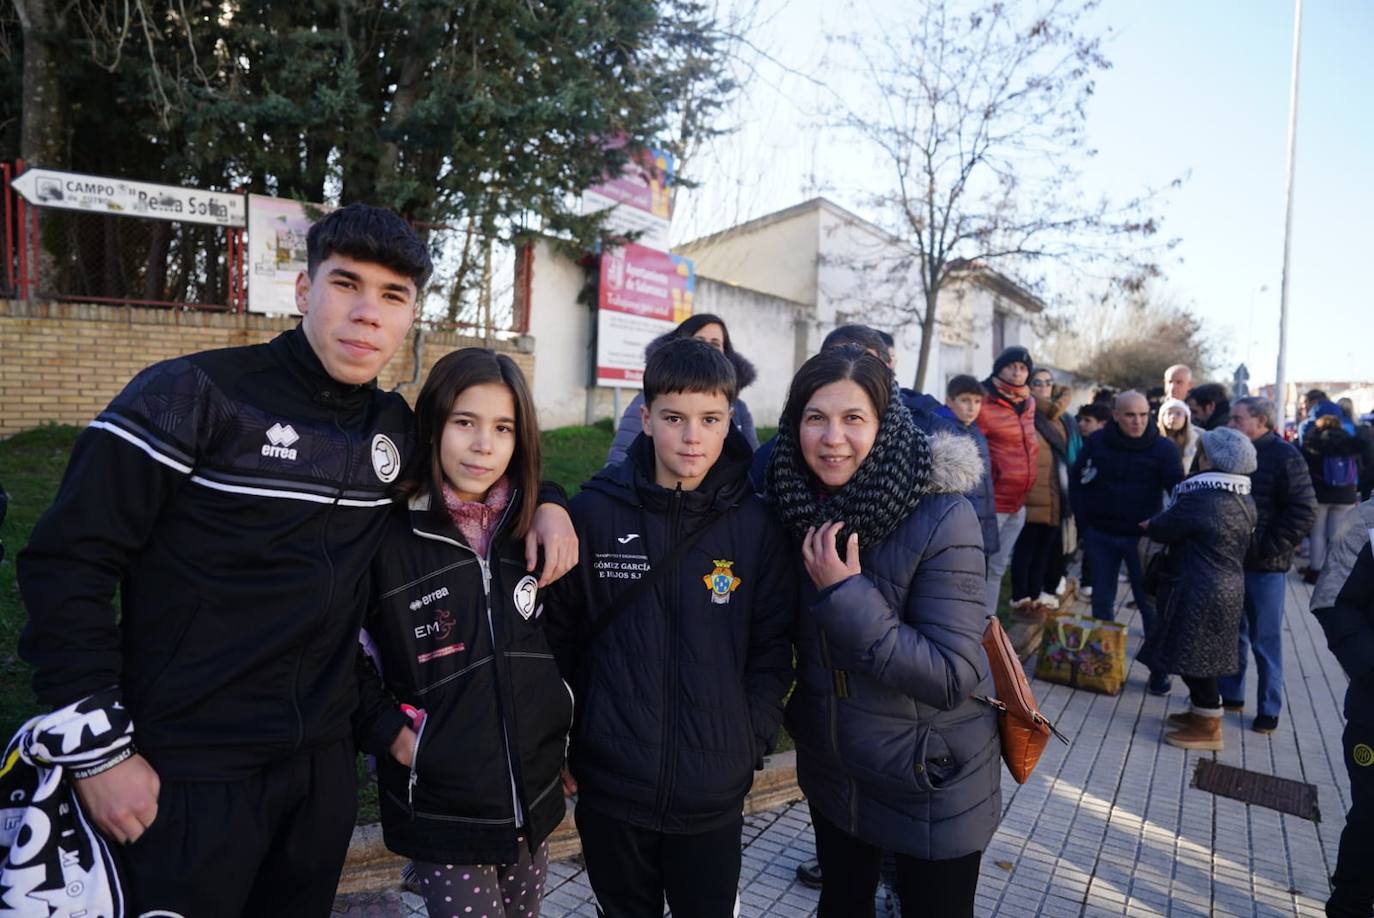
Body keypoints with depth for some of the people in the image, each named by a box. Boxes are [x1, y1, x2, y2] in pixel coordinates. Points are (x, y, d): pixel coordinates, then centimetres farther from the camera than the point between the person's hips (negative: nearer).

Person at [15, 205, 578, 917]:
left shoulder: (398, 427, 2)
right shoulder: (193, 396, -14)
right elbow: (67, 562, -13)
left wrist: (544, 502, 0)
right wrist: (99, 745, -13)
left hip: (323, 759, 6)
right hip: (188, 770, -5)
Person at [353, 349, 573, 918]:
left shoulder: (532, 531, 0)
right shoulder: (388, 539, -13)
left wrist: (567, 741, 10)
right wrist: (388, 731, -12)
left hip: (532, 803, 5)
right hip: (442, 812, -4)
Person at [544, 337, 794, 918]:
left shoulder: (757, 524, -7)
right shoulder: (595, 511, -8)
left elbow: (772, 648, 0)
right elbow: (558, 632, 0)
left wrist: (749, 744, -4)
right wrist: (559, 743, 3)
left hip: (715, 794, 0)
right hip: (610, 786, 0)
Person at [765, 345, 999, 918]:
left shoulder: (941, 517, -25)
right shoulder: (793, 506, -10)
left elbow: (953, 677, -27)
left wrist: (848, 596, -32)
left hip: (932, 790, -4)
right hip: (831, 774, 5)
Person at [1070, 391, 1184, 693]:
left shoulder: (1163, 448, -8)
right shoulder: (1097, 442, -2)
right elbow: (1078, 483, 4)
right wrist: (1085, 526, 0)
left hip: (1142, 538, -2)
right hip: (1101, 535, 2)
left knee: (1149, 604, 3)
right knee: (1102, 601, 12)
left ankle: (1159, 669, 13)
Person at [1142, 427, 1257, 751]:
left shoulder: (1201, 498, -21)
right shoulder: (1244, 499, 8)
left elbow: (1162, 529, -11)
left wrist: (1150, 524, 13)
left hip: (1200, 591, -9)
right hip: (1230, 587, 9)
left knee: (1193, 655, 0)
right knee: (1204, 655, 19)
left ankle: (1208, 727, 9)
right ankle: (1202, 711, 32)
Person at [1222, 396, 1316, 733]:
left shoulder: (1284, 455, -10)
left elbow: (1304, 511, -13)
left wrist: (1269, 547, -17)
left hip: (1265, 565, -6)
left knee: (1265, 639, 4)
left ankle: (1269, 709, 16)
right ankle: (1230, 695, 28)